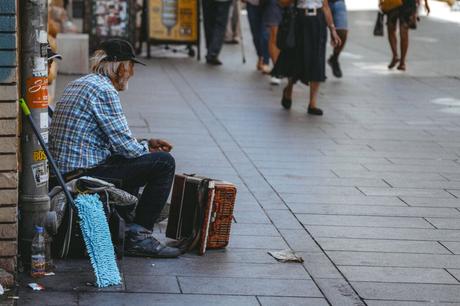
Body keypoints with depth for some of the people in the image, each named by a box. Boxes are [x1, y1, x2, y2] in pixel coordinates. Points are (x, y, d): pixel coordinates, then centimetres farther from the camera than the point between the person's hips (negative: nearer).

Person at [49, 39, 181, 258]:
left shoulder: (78, 84, 17)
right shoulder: (104, 90, -14)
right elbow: (123, 144, -15)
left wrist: (146, 145, 19)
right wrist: (148, 151, 6)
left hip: (63, 170, 10)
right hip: (84, 173, -10)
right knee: (164, 162, -7)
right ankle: (138, 237, -3)